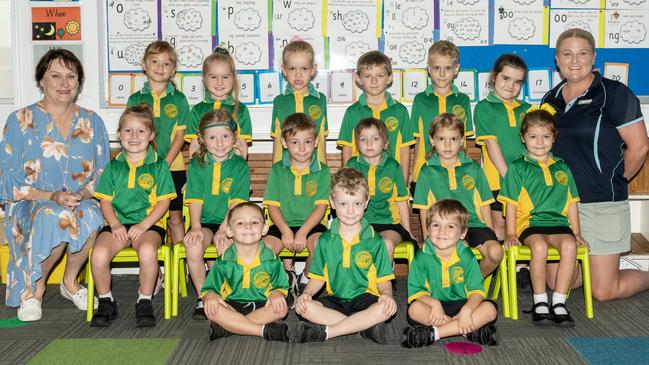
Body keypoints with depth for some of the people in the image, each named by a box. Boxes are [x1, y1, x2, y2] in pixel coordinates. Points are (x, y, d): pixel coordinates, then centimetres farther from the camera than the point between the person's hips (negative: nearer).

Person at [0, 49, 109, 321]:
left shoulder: (92, 122, 11)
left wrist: (83, 194, -13)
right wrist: (52, 197, -17)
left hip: (83, 203, 2)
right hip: (30, 206, -2)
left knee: (90, 216, -35)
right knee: (53, 217, -38)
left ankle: (70, 281, -6)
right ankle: (35, 286, -9)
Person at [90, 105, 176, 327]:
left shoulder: (159, 165, 8)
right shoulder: (113, 166, 16)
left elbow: (163, 202, 1)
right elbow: (105, 201, 11)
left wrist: (143, 225, -12)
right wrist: (115, 225, -7)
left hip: (148, 223, -2)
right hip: (116, 224, 3)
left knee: (147, 250, -36)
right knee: (98, 254, -28)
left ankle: (145, 303, -14)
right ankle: (106, 302, -3)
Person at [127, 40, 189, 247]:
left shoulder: (179, 99, 4)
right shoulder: (135, 99, 6)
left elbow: (180, 136, 0)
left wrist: (165, 164, -11)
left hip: (173, 167, 0)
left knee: (175, 218, 5)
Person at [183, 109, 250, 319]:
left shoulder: (240, 166, 3)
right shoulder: (197, 165, 8)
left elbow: (236, 203, -6)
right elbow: (195, 200, 0)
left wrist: (223, 230, -19)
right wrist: (195, 227, -17)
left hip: (228, 223, -1)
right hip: (204, 223, 2)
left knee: (226, 246, -32)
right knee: (193, 247, -29)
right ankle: (202, 298, -10)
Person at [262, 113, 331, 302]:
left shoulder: (322, 171, 2)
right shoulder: (277, 170, 5)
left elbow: (321, 207, -5)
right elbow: (272, 205, 0)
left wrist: (303, 232, -18)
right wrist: (285, 231, -15)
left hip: (311, 225, -1)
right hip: (283, 224, 1)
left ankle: (307, 280, -1)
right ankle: (289, 274, 7)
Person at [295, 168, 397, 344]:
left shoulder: (375, 240, 3)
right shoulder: (326, 240, 8)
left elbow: (383, 279, 2)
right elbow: (318, 277, 10)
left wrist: (387, 294, -20)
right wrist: (307, 293, -11)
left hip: (365, 298, -1)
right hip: (335, 299, 1)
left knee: (386, 308, -34)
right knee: (306, 307, -28)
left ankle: (326, 332, -28)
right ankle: (365, 326, -25)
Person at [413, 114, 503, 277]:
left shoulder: (473, 168, 12)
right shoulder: (427, 171, 7)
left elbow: (484, 204, 14)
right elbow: (424, 209, 7)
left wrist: (490, 234, 8)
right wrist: (428, 238, -1)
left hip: (474, 223, 3)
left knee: (495, 252, -23)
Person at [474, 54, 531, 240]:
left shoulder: (526, 110, 15)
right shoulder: (484, 108, 0)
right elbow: (491, 144, -8)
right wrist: (508, 175, -14)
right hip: (497, 177, -4)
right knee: (499, 221, 4)